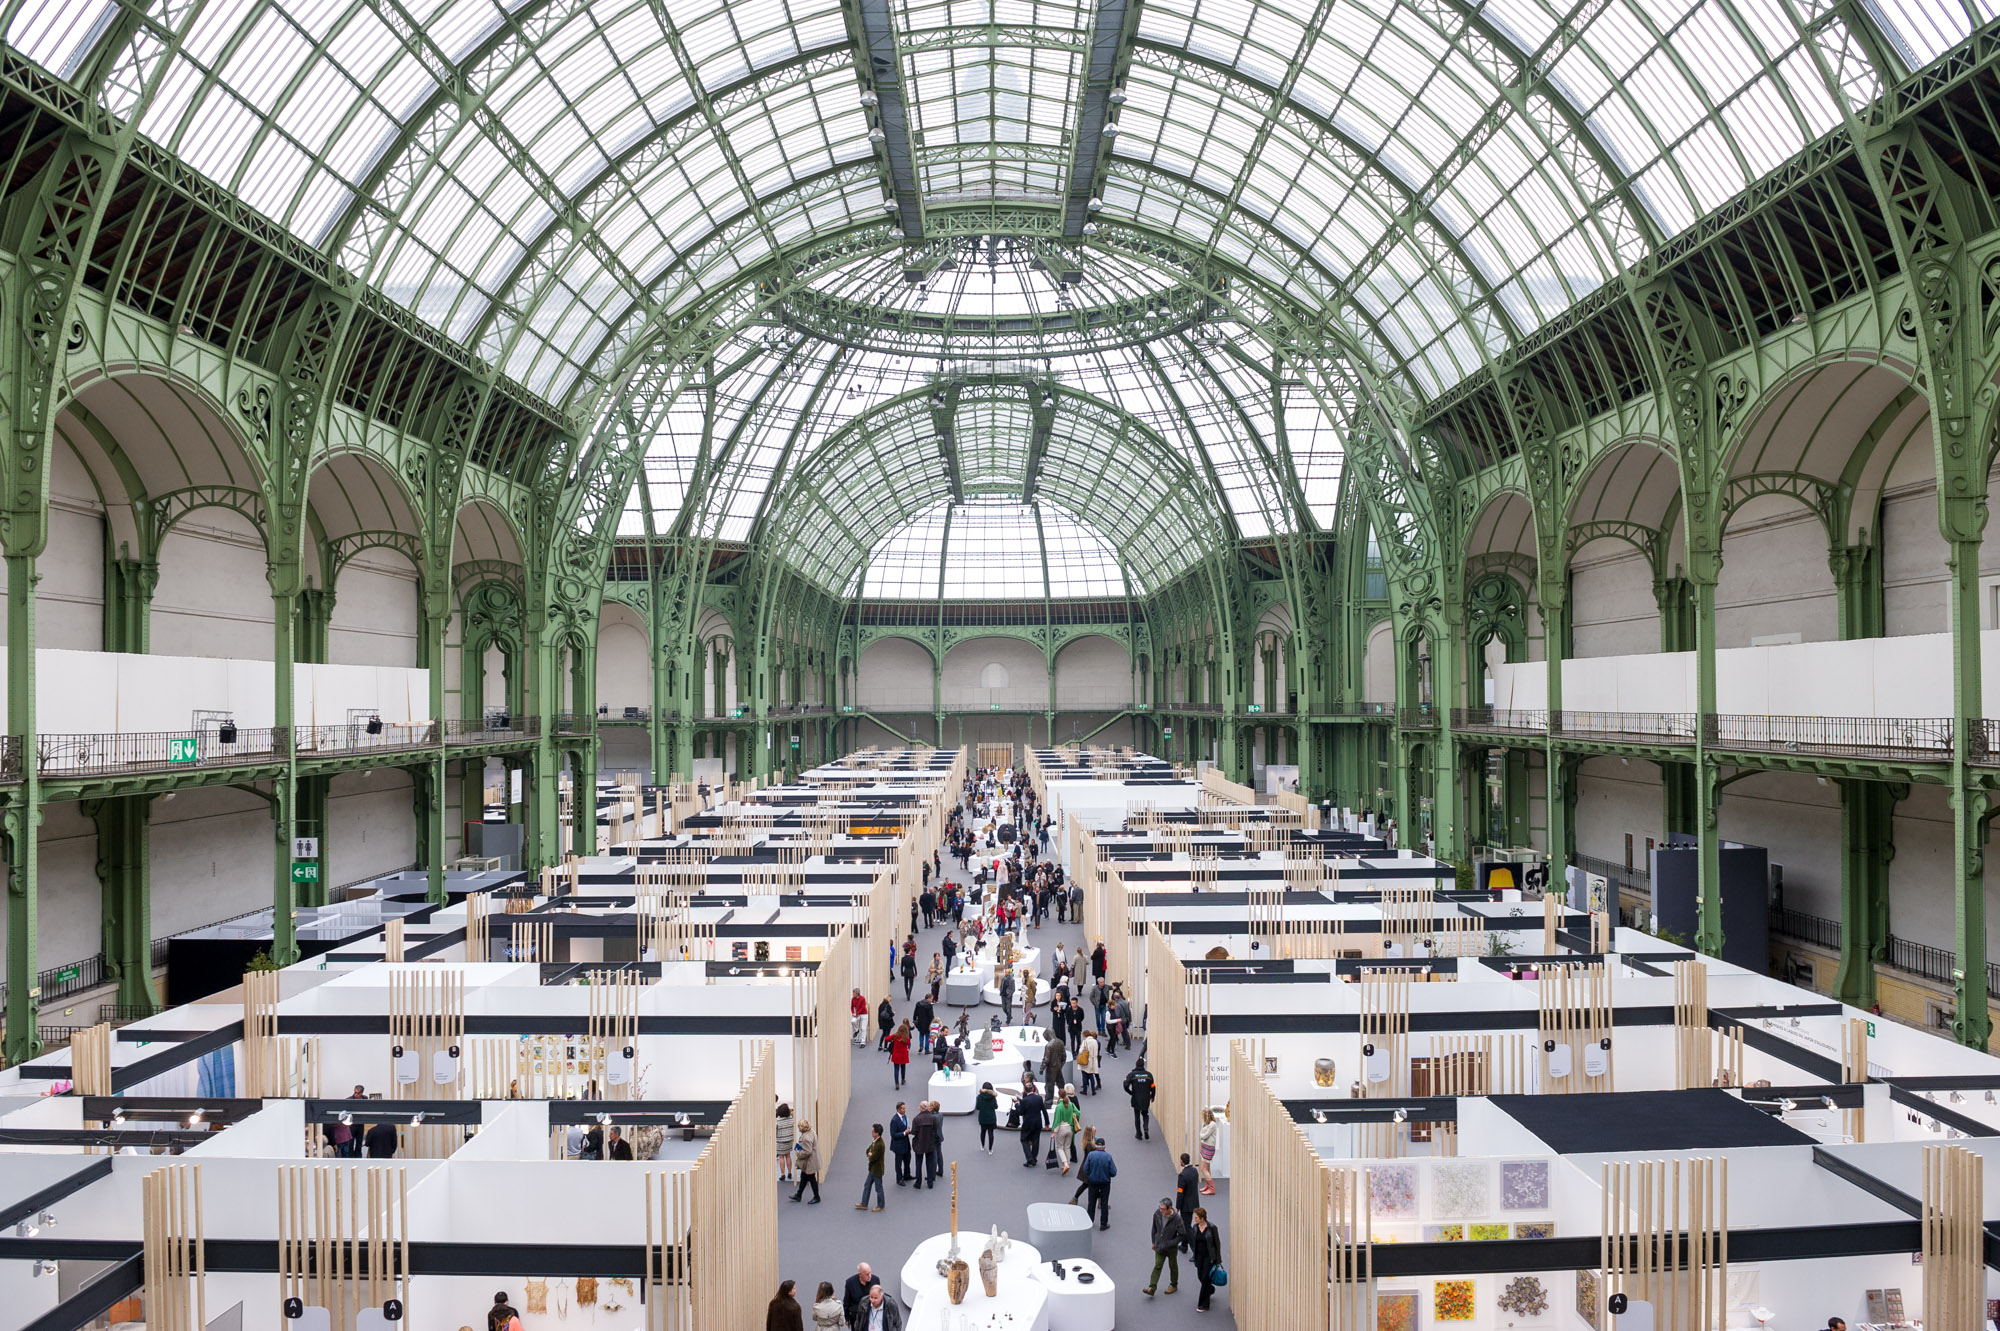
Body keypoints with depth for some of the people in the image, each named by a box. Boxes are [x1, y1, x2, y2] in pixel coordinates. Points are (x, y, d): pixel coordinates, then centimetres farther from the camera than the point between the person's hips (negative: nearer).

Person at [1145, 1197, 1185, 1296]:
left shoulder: (1176, 1218, -26)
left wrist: (1171, 1243, -23)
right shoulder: (1157, 1214, -13)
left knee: (1173, 1267, 17)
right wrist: (1154, 1242, 11)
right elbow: (1154, 1228, 4)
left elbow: (1182, 1234, -19)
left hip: (1171, 1248, -2)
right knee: (1157, 1266, -1)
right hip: (1159, 1247, 3)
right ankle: (1152, 1288, -2)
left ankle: (1173, 1285, 37)